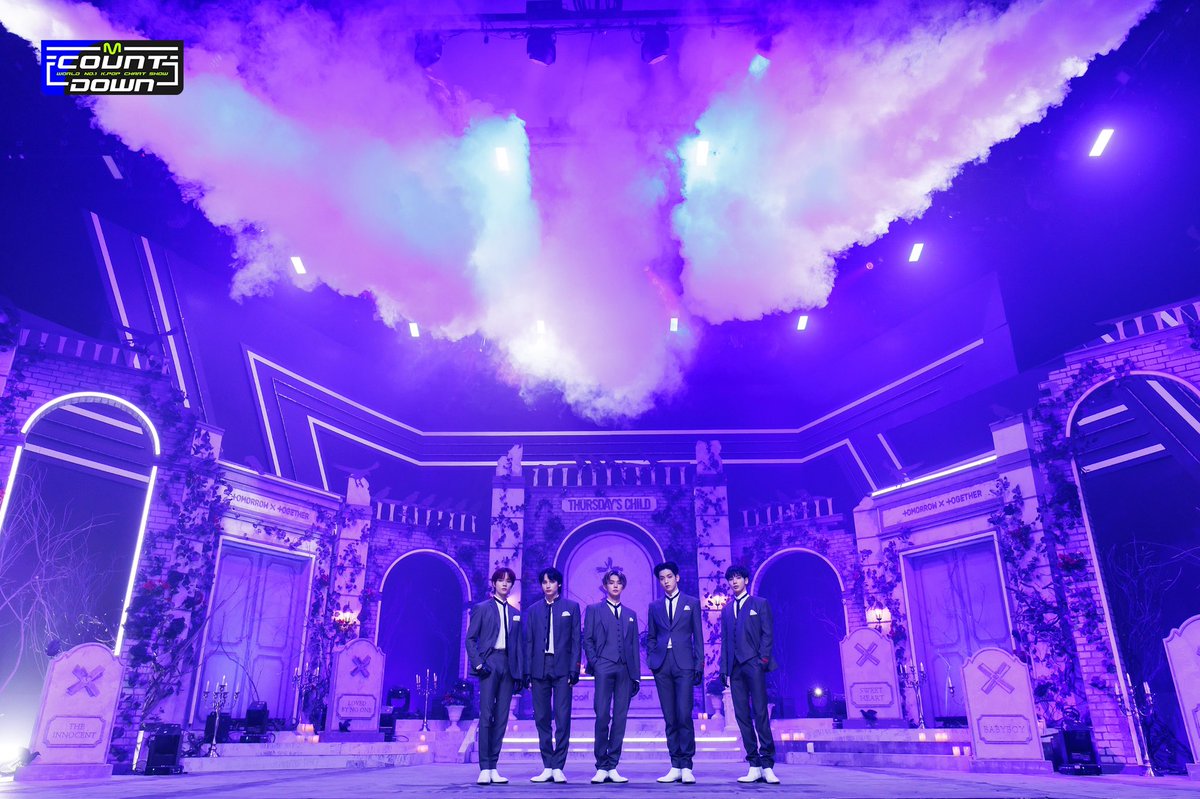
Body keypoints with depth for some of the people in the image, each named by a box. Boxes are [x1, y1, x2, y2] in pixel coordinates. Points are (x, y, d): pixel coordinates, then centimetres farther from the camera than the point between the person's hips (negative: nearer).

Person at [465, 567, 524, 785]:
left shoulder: (515, 613, 17)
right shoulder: (481, 608, 5)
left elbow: (518, 644, 16)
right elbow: (470, 638, 0)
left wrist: (520, 674, 9)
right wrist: (477, 663, -11)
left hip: (508, 666, 4)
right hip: (489, 663, -4)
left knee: (502, 718, 3)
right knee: (486, 716, -9)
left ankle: (493, 768, 9)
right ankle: (484, 769, -5)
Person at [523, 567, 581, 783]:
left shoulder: (571, 607, 7)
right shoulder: (533, 610, 13)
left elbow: (576, 640, 3)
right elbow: (528, 642, 11)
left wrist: (574, 669, -5)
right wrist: (528, 671, 3)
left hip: (562, 668, -2)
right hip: (539, 669, 2)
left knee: (562, 718, -5)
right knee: (542, 719, 5)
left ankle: (558, 767, 2)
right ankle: (547, 767, 13)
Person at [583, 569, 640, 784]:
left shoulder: (630, 615, 19)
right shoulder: (594, 610, 11)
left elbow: (635, 645, 16)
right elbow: (587, 639, 5)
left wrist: (636, 674, 9)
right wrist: (594, 663, -7)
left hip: (625, 670, 3)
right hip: (604, 668, -3)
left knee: (620, 718, 1)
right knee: (602, 716, -7)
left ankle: (612, 767, 7)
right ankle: (601, 768, 1)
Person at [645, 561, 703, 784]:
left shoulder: (692, 603, 9)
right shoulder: (654, 606, 15)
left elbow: (698, 637, 6)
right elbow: (651, 637, 17)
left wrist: (699, 665, 0)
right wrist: (651, 661, 5)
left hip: (684, 664, -2)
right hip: (662, 665, 3)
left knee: (684, 715, -10)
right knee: (670, 718, 4)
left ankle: (686, 767, -3)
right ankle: (676, 767, 9)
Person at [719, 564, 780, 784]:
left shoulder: (760, 603, 8)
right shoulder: (727, 609, 19)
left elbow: (768, 634, 1)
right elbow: (724, 640, 17)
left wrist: (764, 658, -10)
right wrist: (724, 668, 10)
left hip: (754, 665, -4)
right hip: (735, 668, 5)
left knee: (760, 713, -8)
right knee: (742, 715, 1)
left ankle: (767, 766, -5)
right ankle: (755, 766, 4)